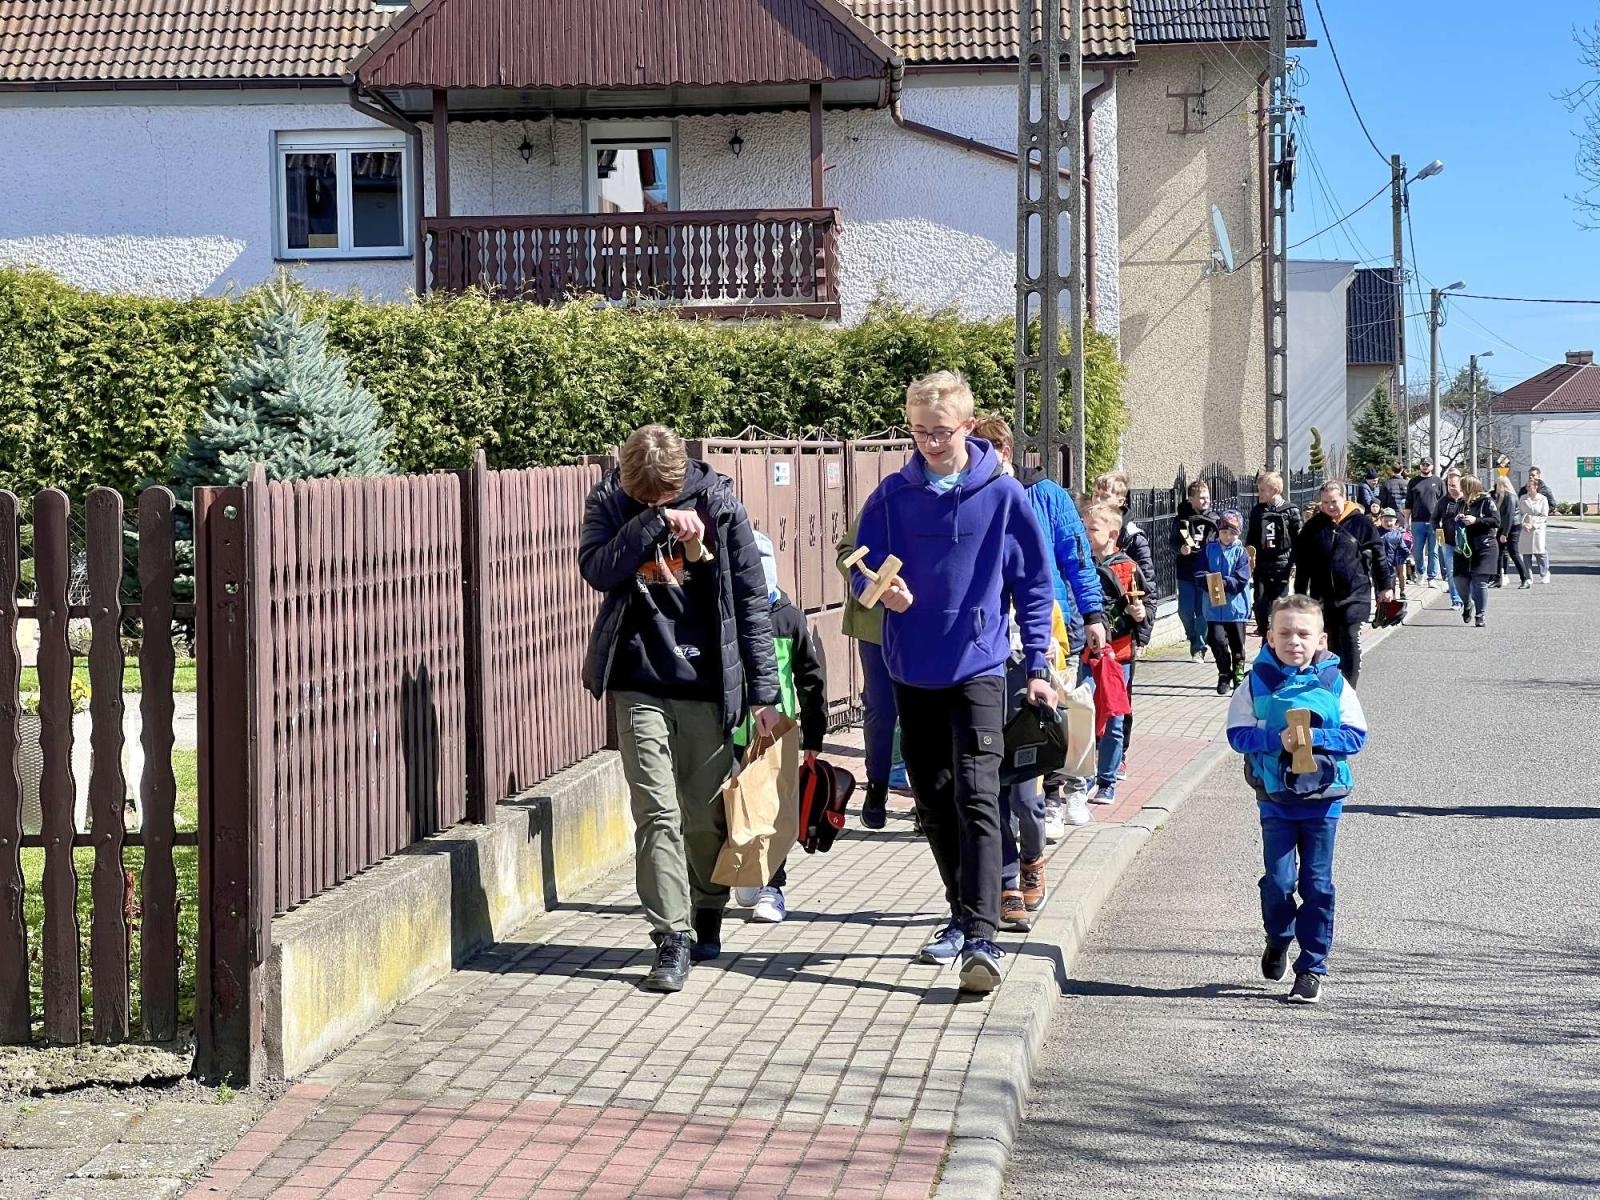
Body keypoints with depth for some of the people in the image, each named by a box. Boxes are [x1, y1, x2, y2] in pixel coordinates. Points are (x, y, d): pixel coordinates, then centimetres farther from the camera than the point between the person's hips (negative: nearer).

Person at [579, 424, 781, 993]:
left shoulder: (718, 502, -3)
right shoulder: (609, 501, 0)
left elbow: (751, 598, 0)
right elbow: (596, 568, -16)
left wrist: (763, 690, -2)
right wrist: (657, 522, -23)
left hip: (705, 684, 0)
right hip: (639, 685, 0)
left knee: (706, 815, 9)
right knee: (657, 812, -8)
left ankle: (708, 916, 31)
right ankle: (673, 938, -5)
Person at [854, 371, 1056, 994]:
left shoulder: (1003, 493, -4)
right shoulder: (893, 495, 2)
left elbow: (1034, 585, 2)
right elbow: (863, 569, 5)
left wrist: (1037, 666, -1)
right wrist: (882, 588, -18)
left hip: (979, 669, -4)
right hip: (913, 671, 4)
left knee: (976, 799, -14)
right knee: (933, 802, 13)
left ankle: (982, 939, -19)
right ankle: (962, 915, 28)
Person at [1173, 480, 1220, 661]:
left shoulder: (1214, 520, 2)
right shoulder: (1182, 520, 1)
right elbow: (1173, 544, 5)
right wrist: (1180, 549, -18)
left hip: (1206, 573, -1)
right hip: (1186, 573, 1)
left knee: (1203, 612, 0)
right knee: (1185, 610, 2)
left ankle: (1199, 648, 10)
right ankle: (1194, 639, 27)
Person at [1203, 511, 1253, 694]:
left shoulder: (1240, 552, -2)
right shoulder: (1210, 550, 4)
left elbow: (1241, 580, -11)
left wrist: (1223, 582, -23)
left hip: (1236, 606, -1)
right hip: (1214, 606, 1)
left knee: (1237, 644, 8)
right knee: (1217, 640, -7)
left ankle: (1238, 674, 26)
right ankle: (1224, 675, 13)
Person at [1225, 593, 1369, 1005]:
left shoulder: (1334, 682, -3)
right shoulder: (1257, 683, -3)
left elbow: (1355, 735, -5)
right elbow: (1238, 733, -6)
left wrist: (1314, 737, -20)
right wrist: (1277, 739, -22)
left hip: (1322, 800, 0)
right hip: (1275, 798, 0)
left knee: (1316, 885, 4)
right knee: (1278, 880, 2)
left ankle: (1311, 967, 13)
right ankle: (1278, 938, 33)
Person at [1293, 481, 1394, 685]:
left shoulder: (1360, 523, -3)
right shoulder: (1313, 527, 5)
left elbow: (1378, 555, 3)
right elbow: (1302, 563, 11)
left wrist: (1385, 586, 5)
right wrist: (1301, 594, 12)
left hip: (1355, 594, -3)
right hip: (1323, 597, 3)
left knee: (1351, 640, -9)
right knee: (1330, 643, 11)